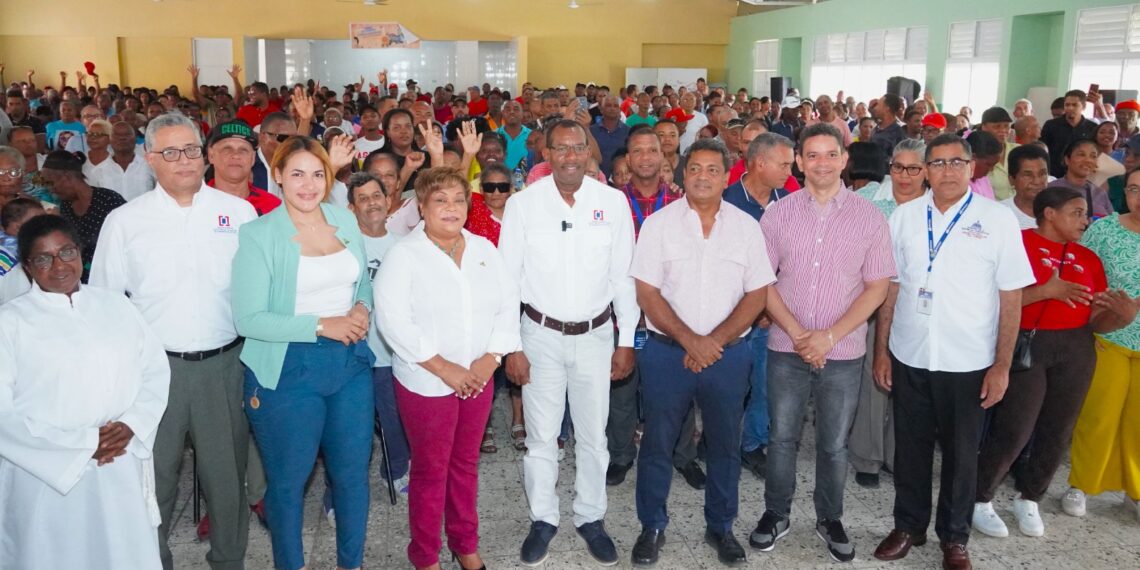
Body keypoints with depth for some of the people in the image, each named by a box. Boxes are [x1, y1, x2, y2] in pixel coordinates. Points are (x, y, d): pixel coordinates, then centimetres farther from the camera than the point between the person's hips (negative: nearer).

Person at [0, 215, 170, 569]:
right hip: (46, 476, -3)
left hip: (120, 471, 3)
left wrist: (131, 425, -9)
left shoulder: (116, 306, 9)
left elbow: (156, 370, 7)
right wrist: (84, 443, -13)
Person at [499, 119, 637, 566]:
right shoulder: (523, 203, -7)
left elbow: (623, 276, 0)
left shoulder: (613, 202, -5)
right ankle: (543, 519, 30)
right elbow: (508, 279, -4)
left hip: (595, 335, 1)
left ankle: (590, 517, 32)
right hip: (541, 334, -1)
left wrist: (627, 341, 0)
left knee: (593, 436, 13)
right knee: (541, 437, 10)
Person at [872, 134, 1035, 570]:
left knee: (961, 453, 11)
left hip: (968, 362, -2)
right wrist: (880, 351, 4)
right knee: (910, 447, 14)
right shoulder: (904, 216, 2)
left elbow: (1011, 297, -4)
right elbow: (891, 288, 6)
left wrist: (1002, 366, -7)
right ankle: (909, 526, 33)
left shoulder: (997, 219, -5)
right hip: (908, 358, 2)